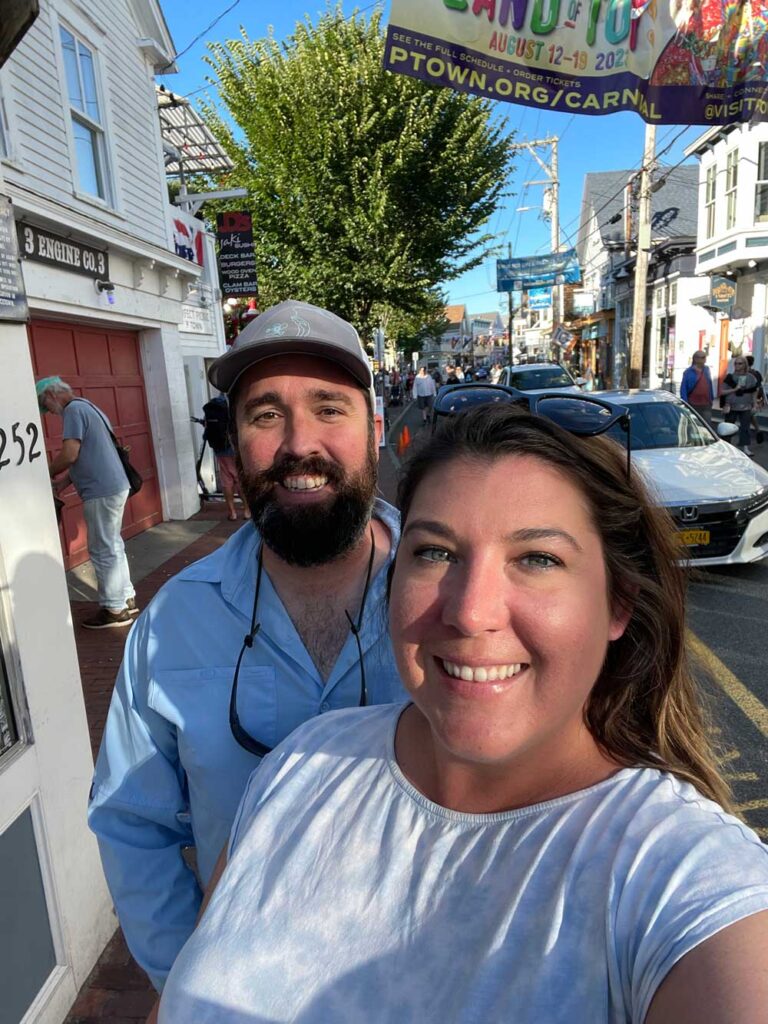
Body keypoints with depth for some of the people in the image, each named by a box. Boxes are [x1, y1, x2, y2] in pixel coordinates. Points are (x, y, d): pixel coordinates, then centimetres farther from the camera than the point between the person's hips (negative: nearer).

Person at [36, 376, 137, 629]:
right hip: (113, 487, 10)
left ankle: (114, 610, 6)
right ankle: (126, 598, 24)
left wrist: (47, 475, -3)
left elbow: (70, 454, -20)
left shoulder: (74, 409, -11)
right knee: (113, 546, 16)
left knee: (103, 551, -2)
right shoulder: (86, 407, 19)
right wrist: (63, 482, 15)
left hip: (102, 492, -10)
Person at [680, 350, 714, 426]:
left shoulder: (706, 370, 10)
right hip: (693, 405, -3)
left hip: (706, 405, 3)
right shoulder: (688, 372, -5)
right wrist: (685, 403, -12)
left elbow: (710, 385, 16)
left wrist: (712, 398, 14)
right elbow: (683, 389, -7)